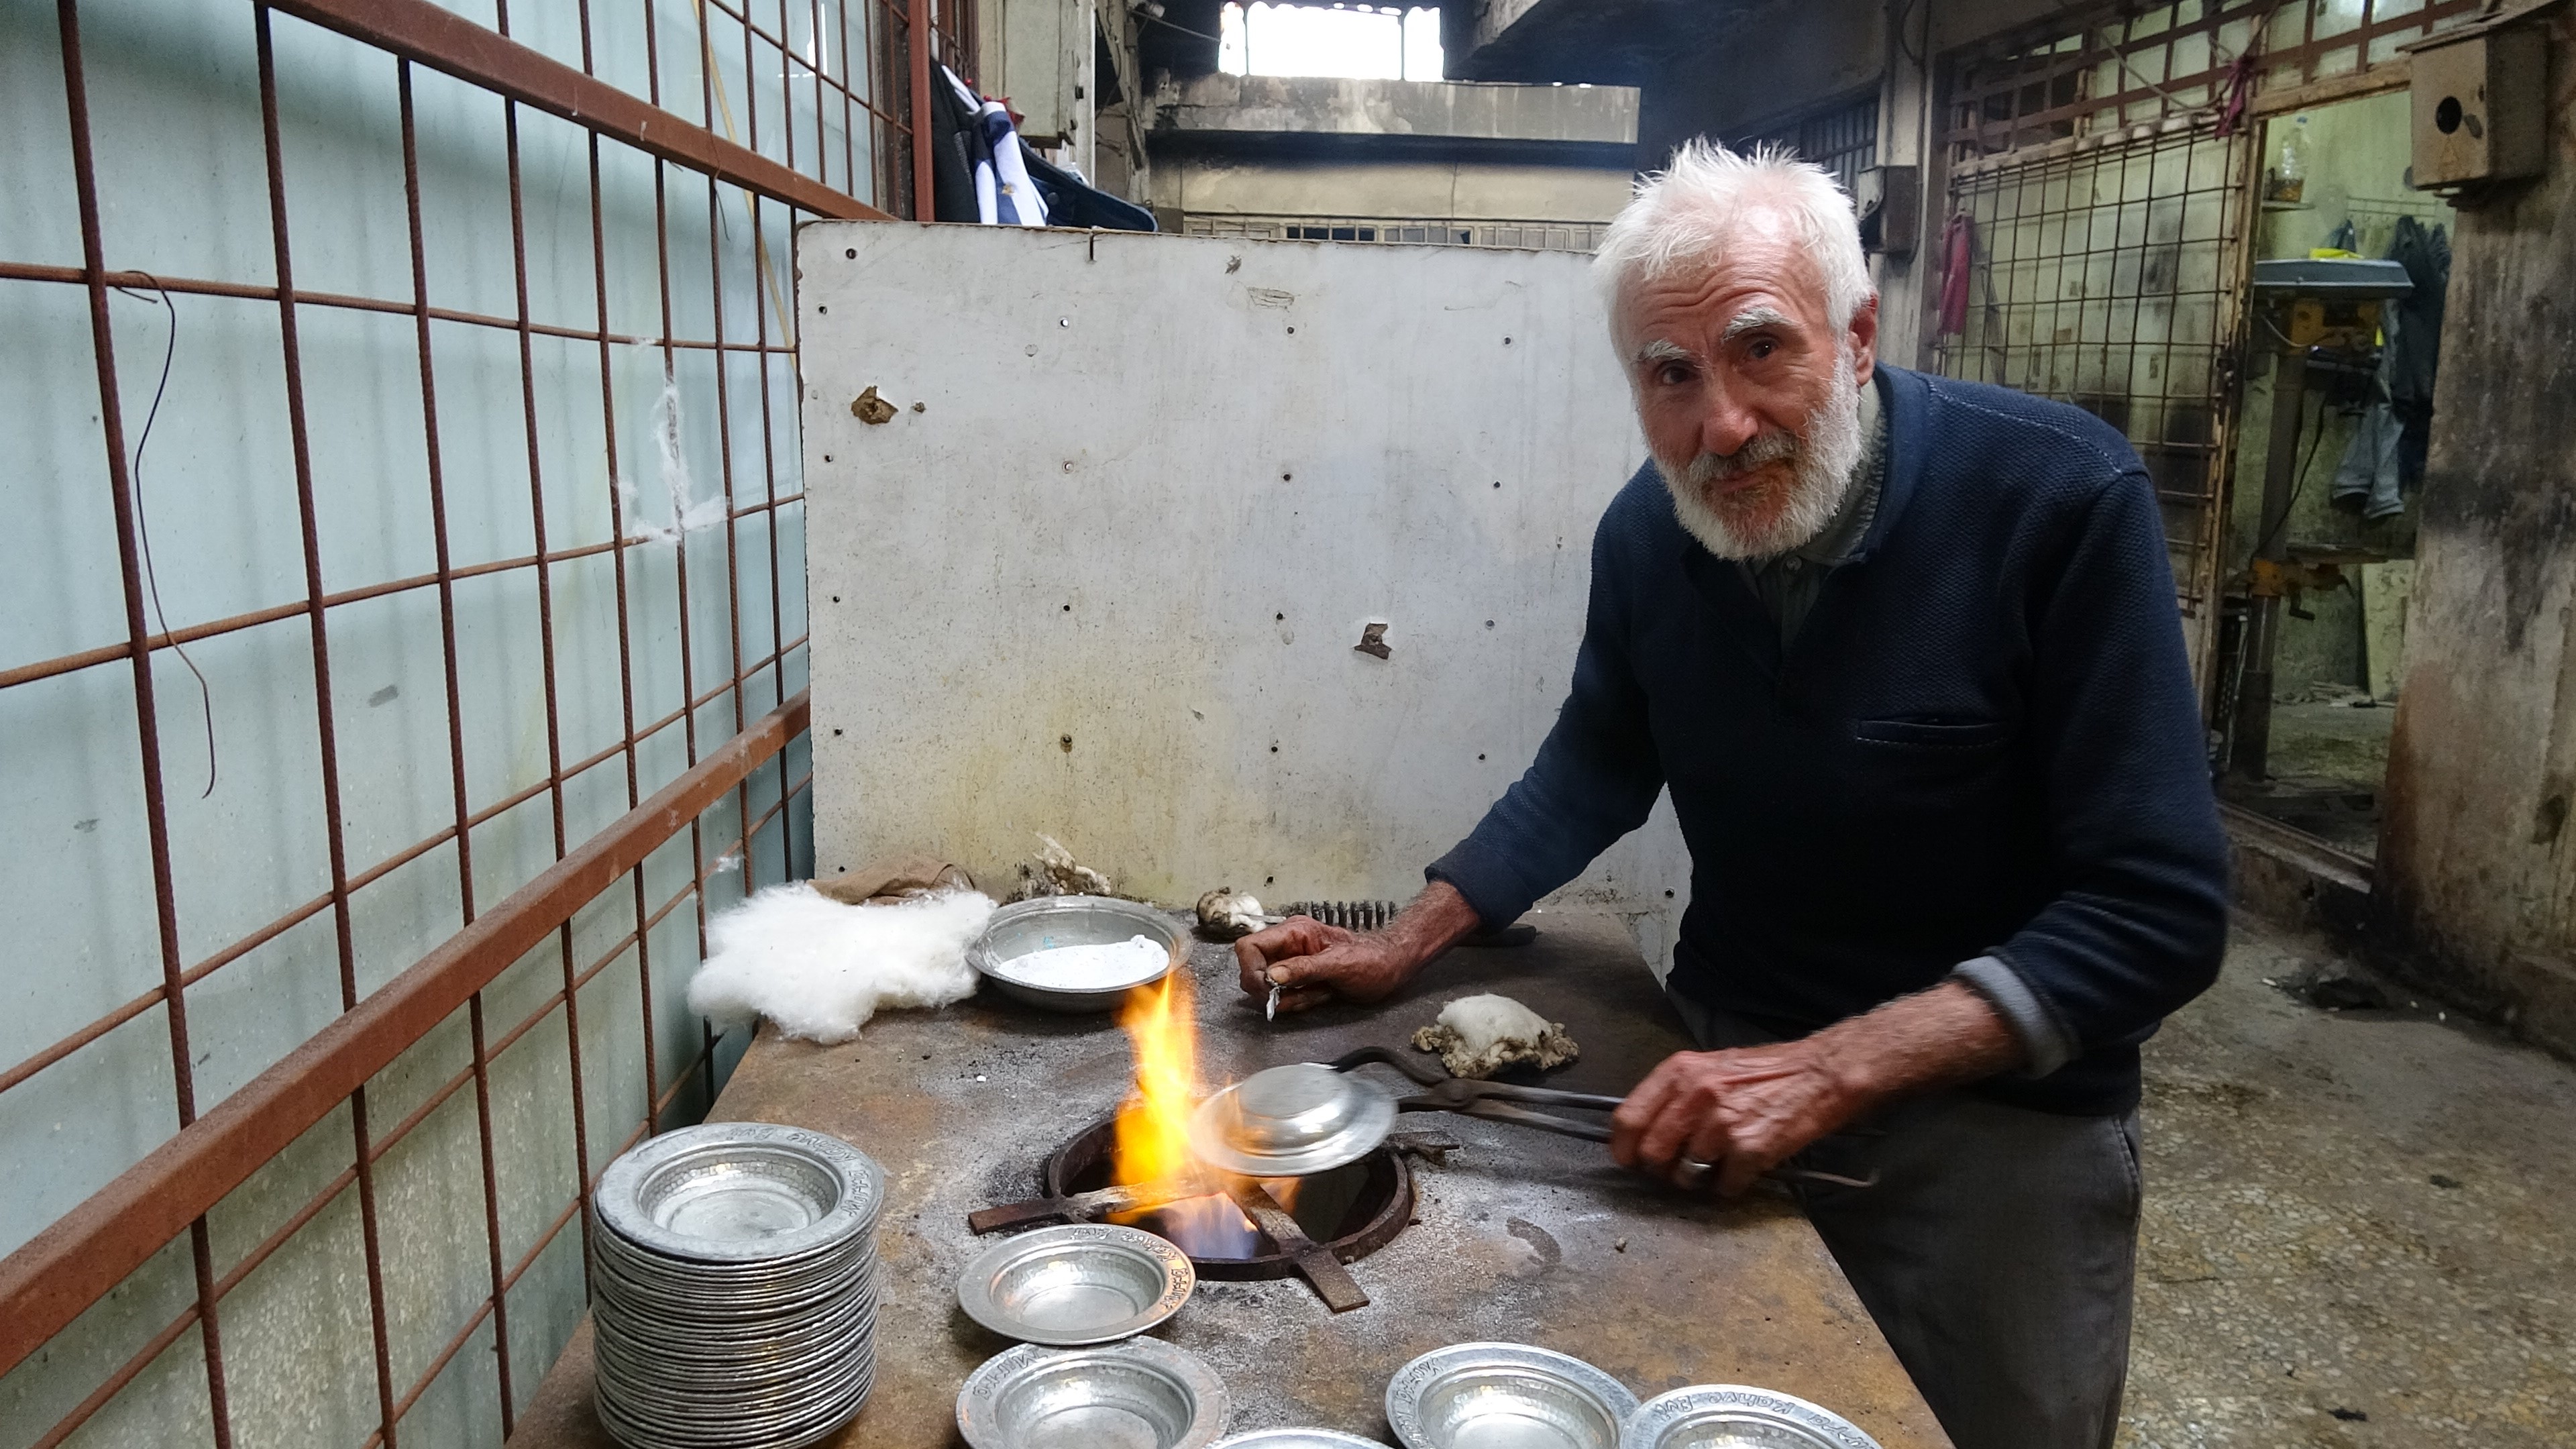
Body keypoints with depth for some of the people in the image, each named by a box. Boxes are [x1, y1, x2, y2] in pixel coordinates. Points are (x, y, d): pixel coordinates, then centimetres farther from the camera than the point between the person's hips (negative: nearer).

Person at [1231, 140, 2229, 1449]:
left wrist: (1829, 1070, -31)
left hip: (1995, 1109, -4)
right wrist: (1404, 946, 0)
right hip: (1726, 1054, 4)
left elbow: (2160, 911, -23)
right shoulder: (1648, 531, -7)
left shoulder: (2062, 500, -23)